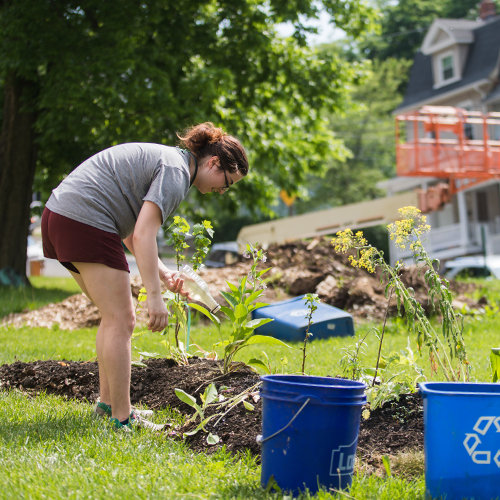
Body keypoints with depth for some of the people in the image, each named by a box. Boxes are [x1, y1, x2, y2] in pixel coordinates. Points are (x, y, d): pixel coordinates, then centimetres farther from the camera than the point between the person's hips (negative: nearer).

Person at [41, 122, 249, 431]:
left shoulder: (166, 160, 21)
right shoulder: (176, 173, -11)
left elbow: (130, 232, 23)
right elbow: (143, 236, -23)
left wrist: (163, 273, 15)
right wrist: (155, 296, -24)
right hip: (86, 222, -11)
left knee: (115, 316, 17)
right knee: (121, 319, -6)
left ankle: (108, 401, 23)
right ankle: (122, 418, -3)